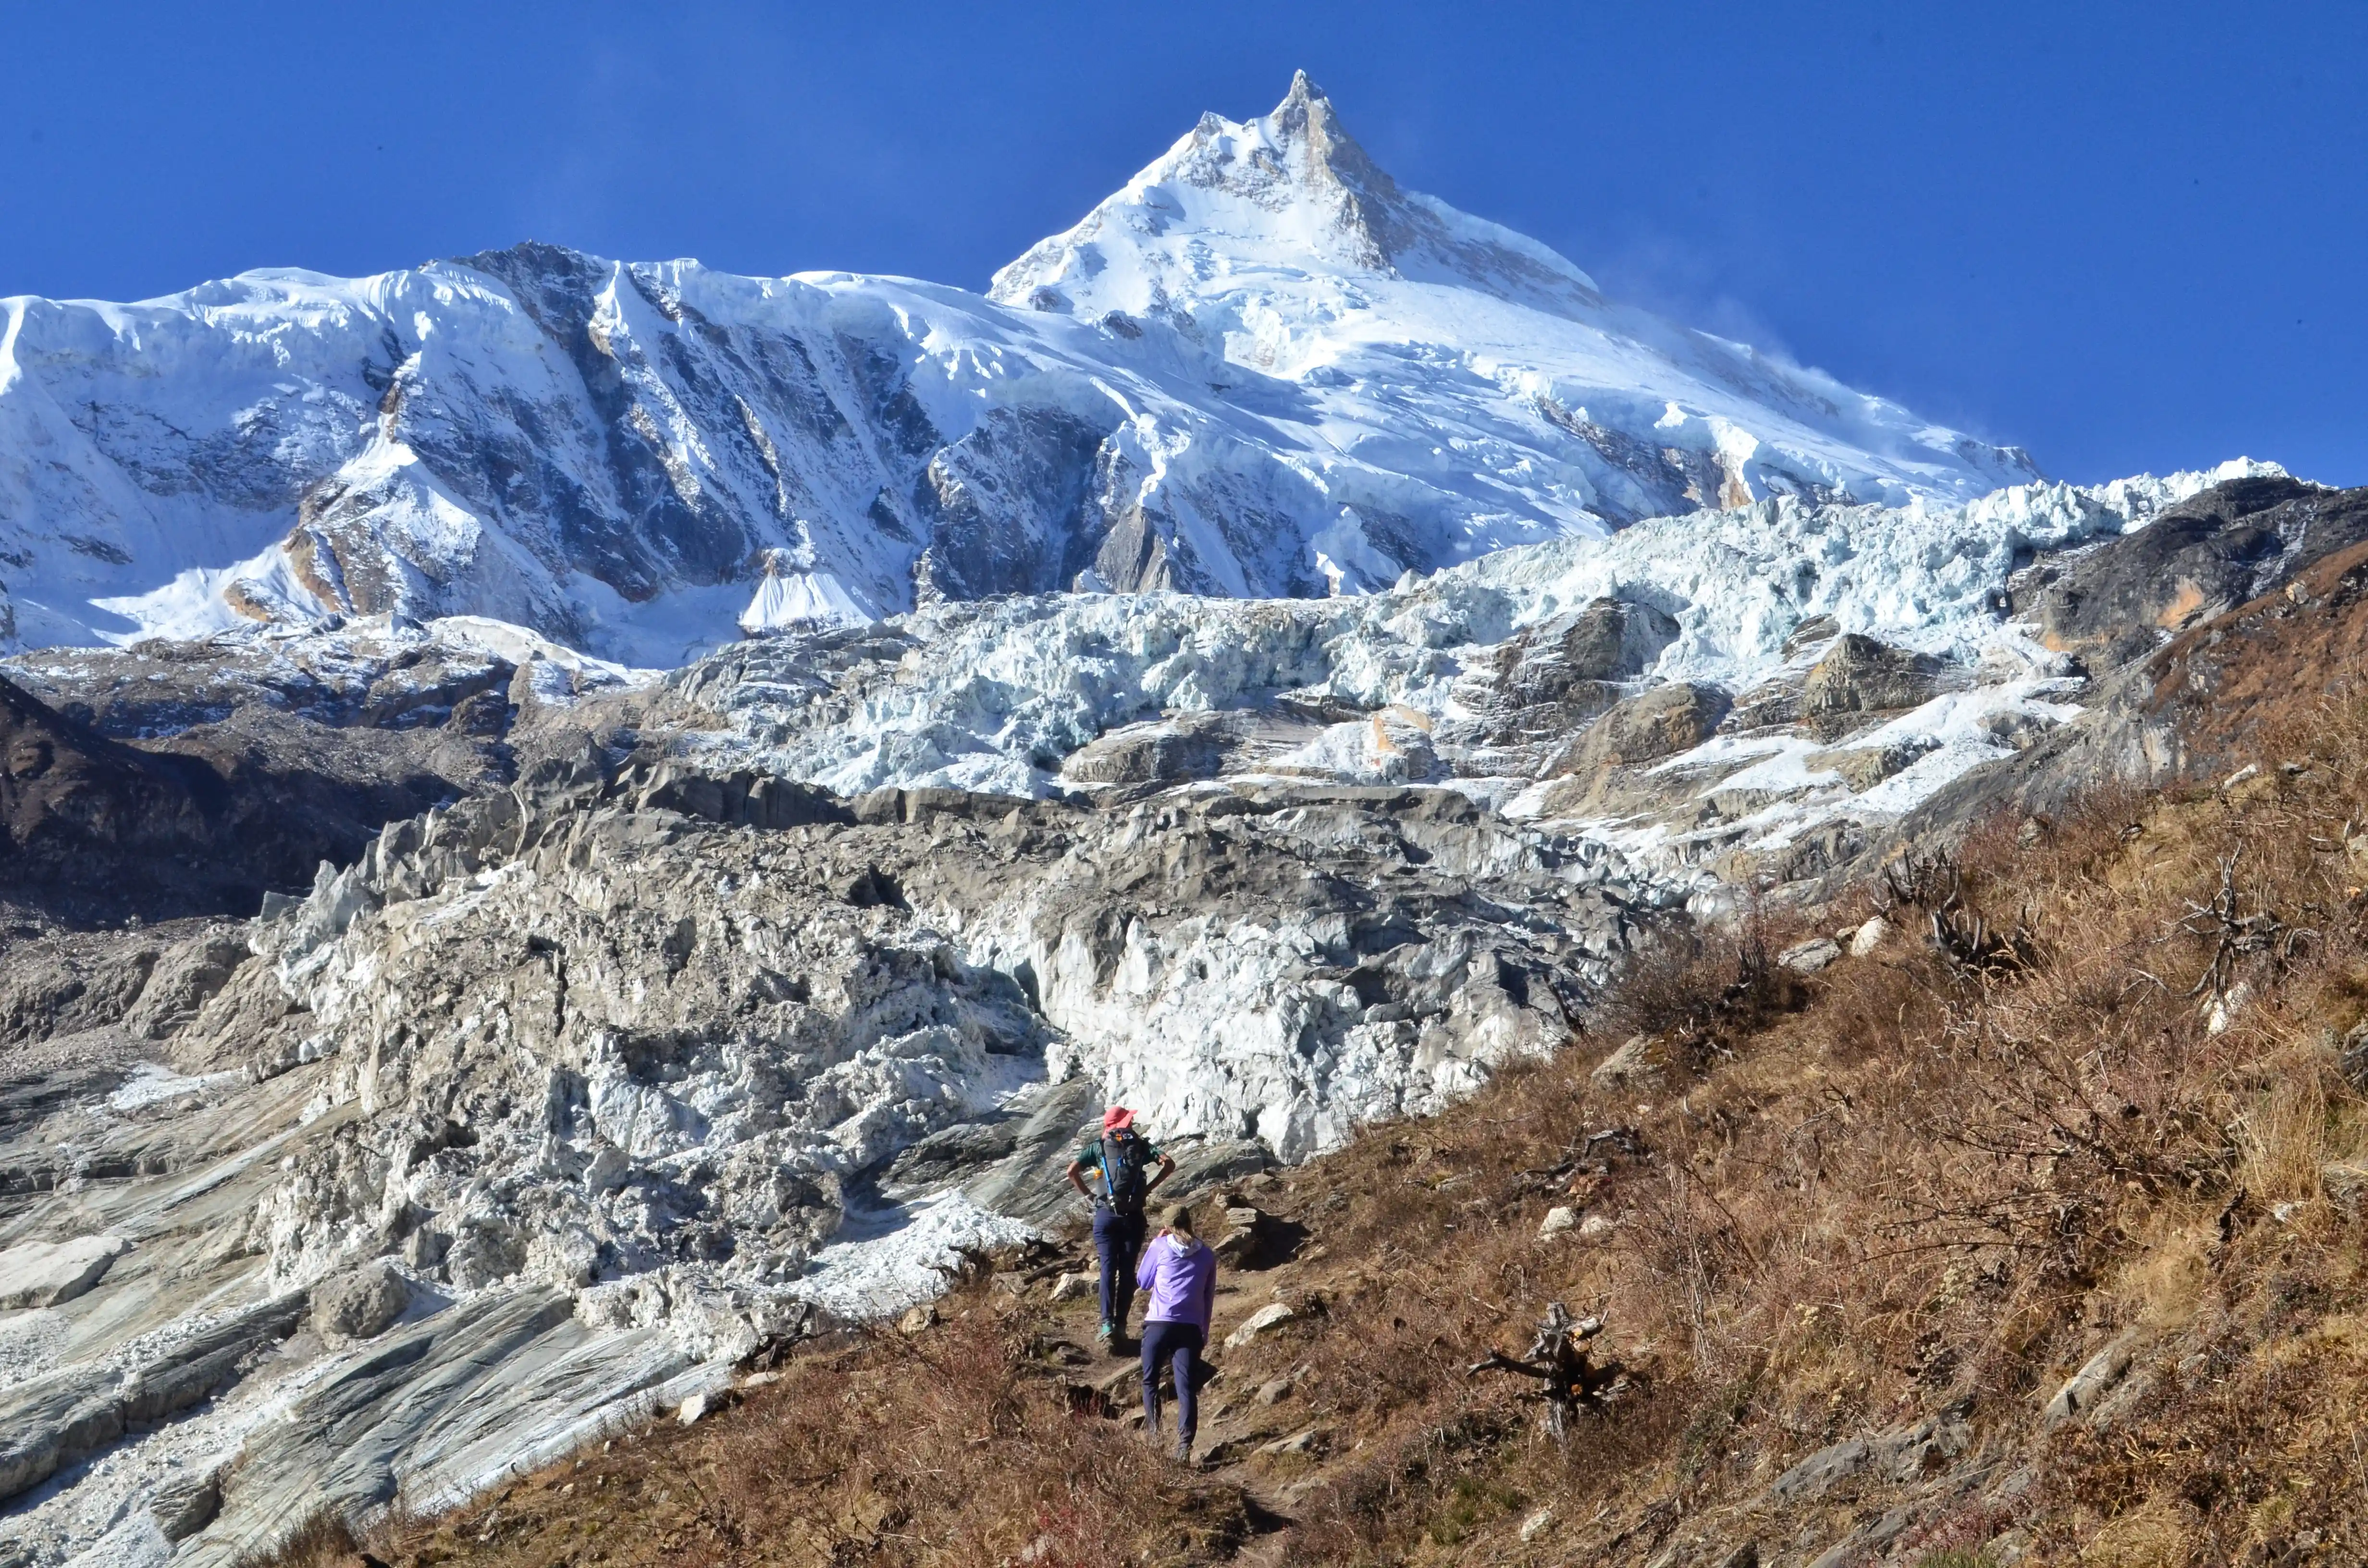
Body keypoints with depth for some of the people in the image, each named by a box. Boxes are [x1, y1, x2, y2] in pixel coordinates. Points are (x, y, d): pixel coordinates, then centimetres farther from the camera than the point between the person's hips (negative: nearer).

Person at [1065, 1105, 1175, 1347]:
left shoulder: (1099, 1146, 8)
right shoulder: (1141, 1144, 9)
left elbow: (1072, 1171, -3)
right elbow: (1169, 1164, -3)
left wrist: (1088, 1195, 6)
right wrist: (1148, 1188, 4)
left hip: (1106, 1215, 0)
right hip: (1134, 1215, 0)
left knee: (1108, 1268, -1)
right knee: (1128, 1271, 4)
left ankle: (1107, 1324, -14)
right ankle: (1121, 1325, -1)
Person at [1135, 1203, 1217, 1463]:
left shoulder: (1160, 1247, 4)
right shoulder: (1207, 1255, 13)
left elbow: (1143, 1282, 16)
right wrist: (1204, 1334, 26)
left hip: (1159, 1324, -2)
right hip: (1191, 1327, 2)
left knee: (1150, 1381, 15)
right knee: (1186, 1388, -4)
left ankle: (1154, 1435, 4)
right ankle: (1184, 1446, -18)